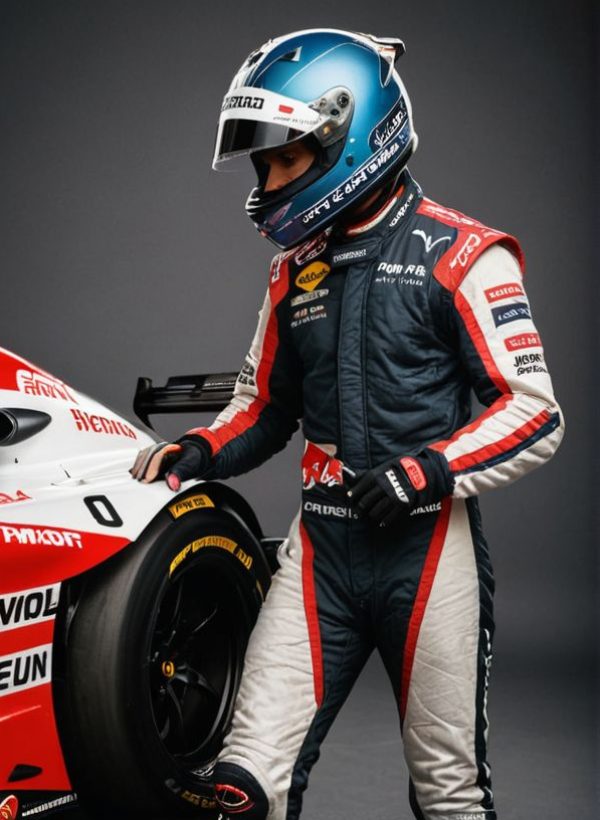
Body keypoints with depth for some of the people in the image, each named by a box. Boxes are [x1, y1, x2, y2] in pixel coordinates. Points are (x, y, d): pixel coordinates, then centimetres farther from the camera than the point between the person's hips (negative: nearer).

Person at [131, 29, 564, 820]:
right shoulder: (294, 268, 13)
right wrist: (202, 450, 1)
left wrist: (430, 469, -23)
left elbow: (537, 413, -10)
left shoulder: (458, 254, -7)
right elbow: (264, 402, 21)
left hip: (427, 543, -4)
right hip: (321, 545, 5)